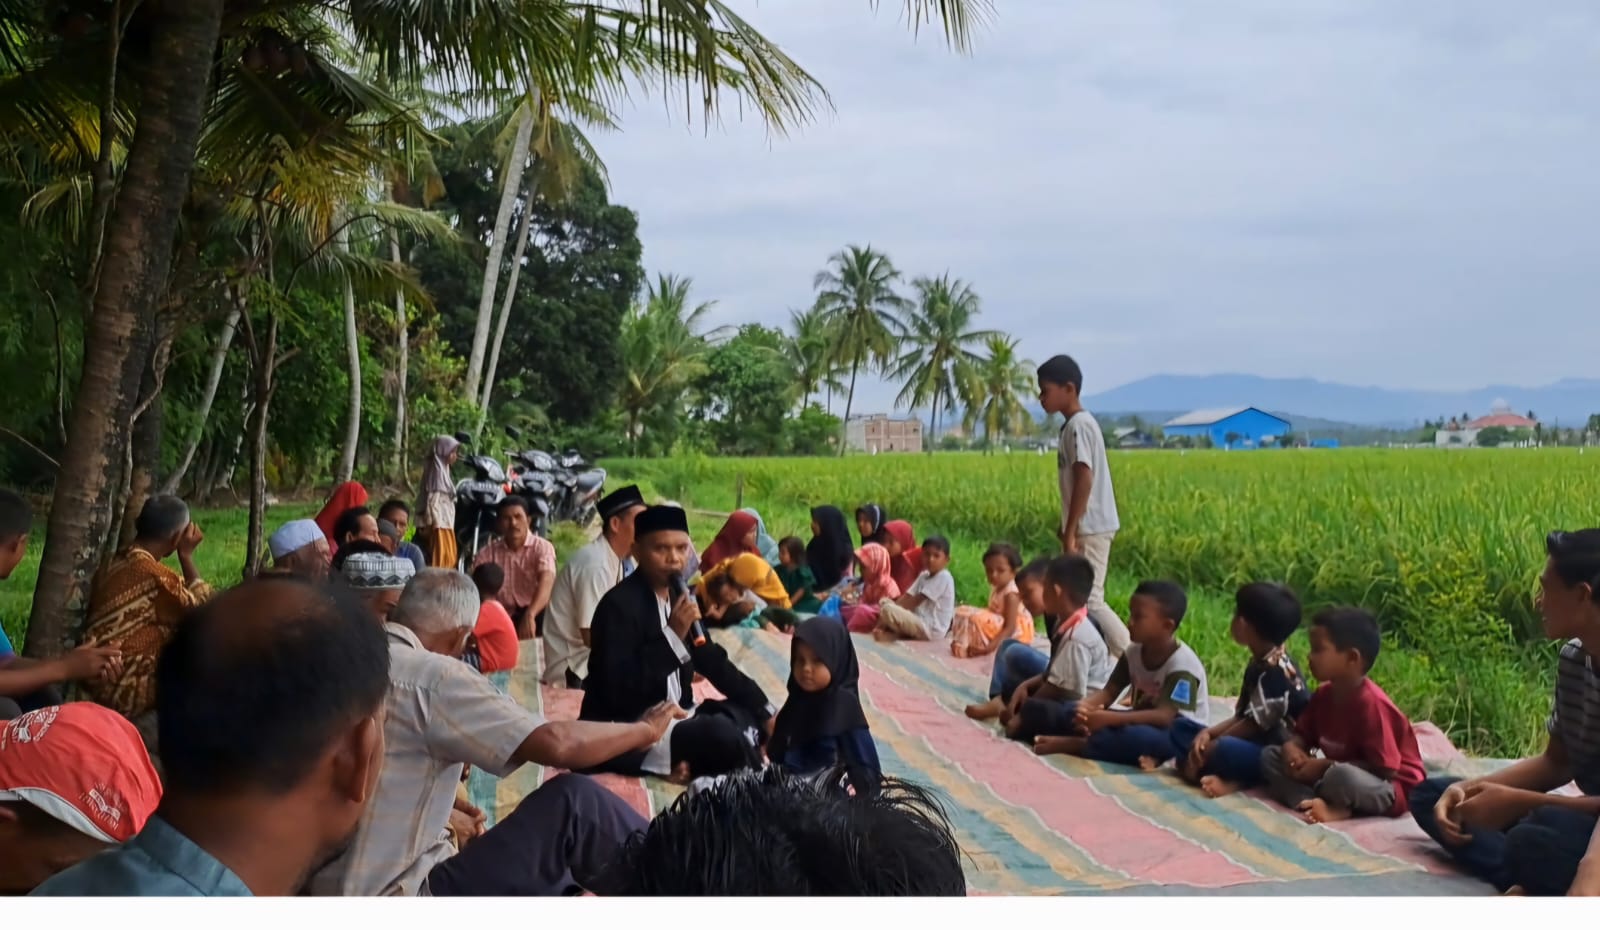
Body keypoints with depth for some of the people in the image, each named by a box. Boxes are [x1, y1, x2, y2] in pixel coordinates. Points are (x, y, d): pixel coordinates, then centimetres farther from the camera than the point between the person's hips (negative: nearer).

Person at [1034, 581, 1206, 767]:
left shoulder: (1182, 664, -23)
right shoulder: (1134, 652, -1)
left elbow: (1164, 716, -32)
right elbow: (1109, 691, -4)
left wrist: (1109, 719, -42)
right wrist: (1085, 706, -30)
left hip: (1179, 734, -8)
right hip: (1145, 722, 8)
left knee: (1135, 737, -40)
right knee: (1083, 716, -12)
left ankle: (1074, 744, -24)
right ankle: (1141, 753, -27)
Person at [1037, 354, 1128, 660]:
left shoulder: (1078, 425, -16)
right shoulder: (1074, 424, 14)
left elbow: (1084, 480, -23)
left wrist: (1070, 531, -23)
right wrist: (1067, 528, 22)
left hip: (1090, 528, -10)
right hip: (1086, 527, 10)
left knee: (1089, 600, -9)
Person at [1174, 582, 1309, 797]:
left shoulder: (1276, 671, -20)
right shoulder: (1258, 665, 11)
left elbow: (1255, 725, -19)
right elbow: (1242, 716, 13)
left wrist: (1208, 748, -13)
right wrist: (1208, 732, -5)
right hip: (1258, 744, 11)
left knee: (1224, 750, -42)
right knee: (1181, 727, 6)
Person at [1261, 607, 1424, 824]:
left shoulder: (1370, 703, -23)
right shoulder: (1324, 695, 1)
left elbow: (1384, 768, -25)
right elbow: (1302, 735, 10)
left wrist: (1325, 766, -23)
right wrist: (1291, 748, -15)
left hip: (1391, 791, -9)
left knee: (1340, 777, -43)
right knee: (1270, 755, -3)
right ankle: (1313, 803, -26)